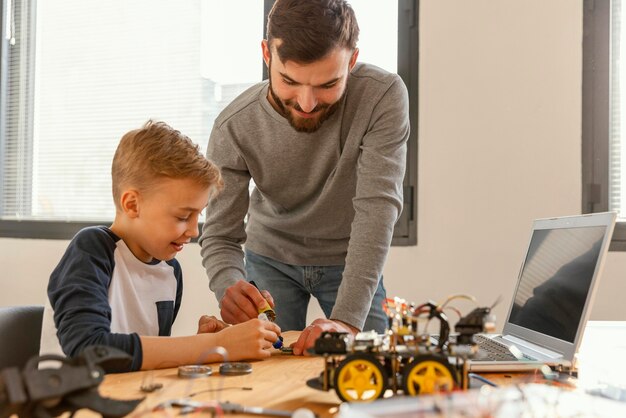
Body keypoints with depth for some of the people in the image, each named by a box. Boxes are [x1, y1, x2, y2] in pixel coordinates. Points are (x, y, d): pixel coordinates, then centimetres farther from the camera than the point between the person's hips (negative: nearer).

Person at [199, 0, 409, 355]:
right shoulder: (233, 128, -26)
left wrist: (347, 319, -44)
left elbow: (378, 206, -34)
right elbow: (221, 236, -20)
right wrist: (230, 287, -44)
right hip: (272, 256, 0)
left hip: (350, 259, 0)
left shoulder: (384, 96, -29)